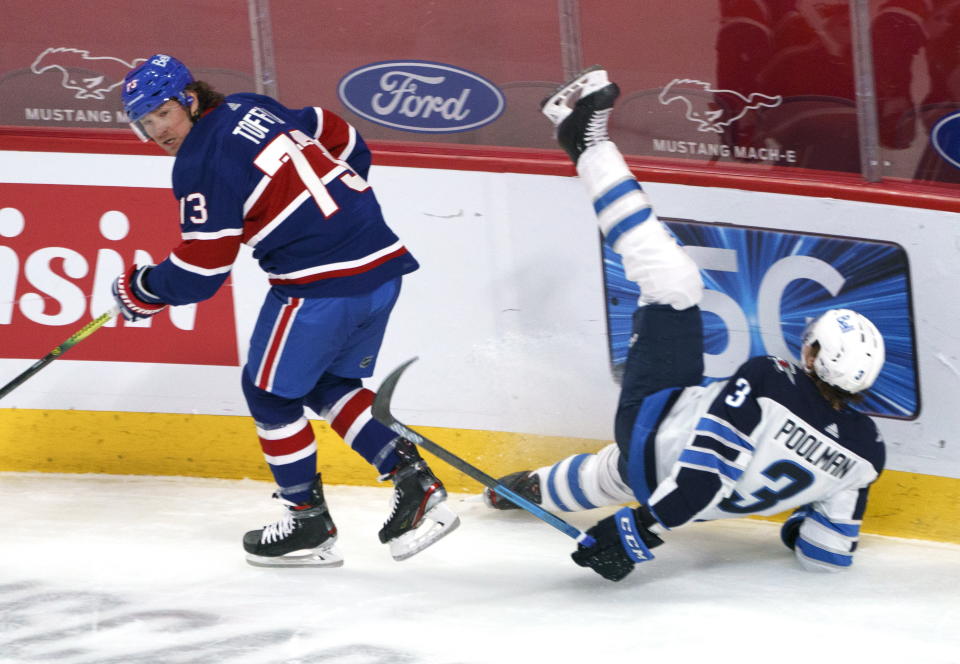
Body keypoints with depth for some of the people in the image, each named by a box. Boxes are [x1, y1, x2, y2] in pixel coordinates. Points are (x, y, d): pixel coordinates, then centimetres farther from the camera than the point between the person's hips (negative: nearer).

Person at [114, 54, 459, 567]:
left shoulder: (202, 163, -10)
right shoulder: (251, 109, 15)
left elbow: (201, 271, -10)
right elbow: (342, 139, 25)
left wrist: (140, 289, 7)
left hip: (321, 284, -9)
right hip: (382, 259, 9)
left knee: (271, 390, 9)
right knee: (329, 384, 23)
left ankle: (309, 523, 15)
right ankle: (413, 481, 12)